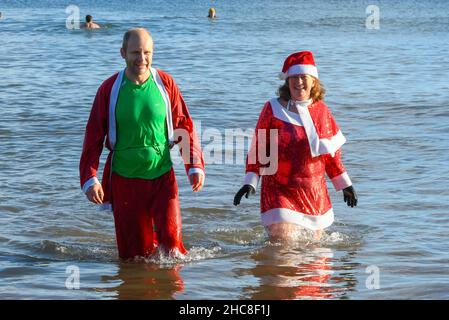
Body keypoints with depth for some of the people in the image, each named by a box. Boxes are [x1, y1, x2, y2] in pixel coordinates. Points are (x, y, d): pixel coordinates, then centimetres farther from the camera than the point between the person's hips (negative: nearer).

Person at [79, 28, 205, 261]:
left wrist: (195, 166, -4)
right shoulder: (110, 89, -3)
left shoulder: (165, 84, -1)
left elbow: (185, 127, 6)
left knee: (171, 238, -11)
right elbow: (93, 137, 0)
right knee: (134, 253, 2)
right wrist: (89, 178, -8)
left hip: (162, 176, 0)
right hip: (125, 178, 0)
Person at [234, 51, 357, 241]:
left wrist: (344, 184, 16)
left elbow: (332, 152, 14)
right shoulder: (273, 109, -3)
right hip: (279, 190, -4)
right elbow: (258, 148, 0)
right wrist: (250, 182, -8)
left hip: (314, 191, 4)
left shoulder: (321, 110, 6)